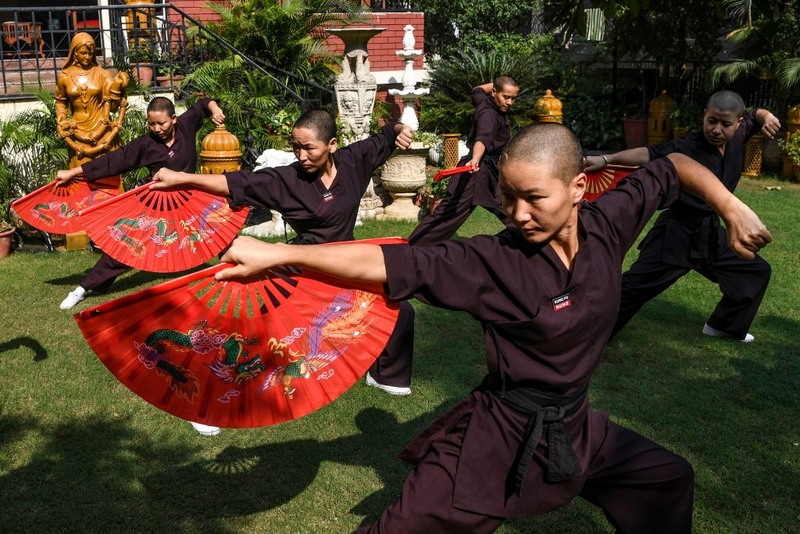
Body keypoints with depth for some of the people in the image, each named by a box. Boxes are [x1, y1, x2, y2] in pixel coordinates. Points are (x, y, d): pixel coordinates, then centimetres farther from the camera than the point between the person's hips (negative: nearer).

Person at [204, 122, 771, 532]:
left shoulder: (608, 224, -10)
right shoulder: (493, 262, -23)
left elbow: (671, 165, 6)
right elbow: (390, 264, -31)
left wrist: (731, 208, -6)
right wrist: (276, 253, -37)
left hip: (576, 427, 6)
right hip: (502, 437, -5)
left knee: (670, 481, 23)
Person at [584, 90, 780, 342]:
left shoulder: (738, 136, -2)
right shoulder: (687, 148, -21)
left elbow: (755, 115, 18)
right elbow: (649, 153, -33)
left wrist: (767, 118, -6)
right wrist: (607, 159, -47)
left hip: (711, 231, 7)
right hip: (677, 233, -7)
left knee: (757, 271, 18)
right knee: (634, 286, -12)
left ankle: (723, 325, 33)